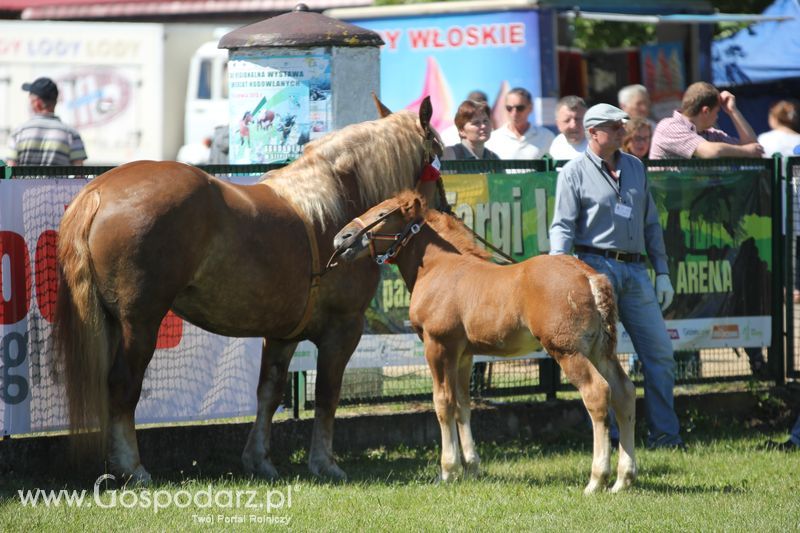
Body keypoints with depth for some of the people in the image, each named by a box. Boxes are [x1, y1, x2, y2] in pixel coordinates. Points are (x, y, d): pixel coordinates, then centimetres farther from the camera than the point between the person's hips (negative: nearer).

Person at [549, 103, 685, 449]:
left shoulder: (635, 167, 16)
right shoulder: (574, 173, 0)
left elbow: (651, 224, 19)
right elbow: (563, 226, -6)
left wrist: (662, 272, 14)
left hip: (634, 270, 5)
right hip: (596, 266, -5)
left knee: (660, 351, 1)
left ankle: (664, 434, 6)